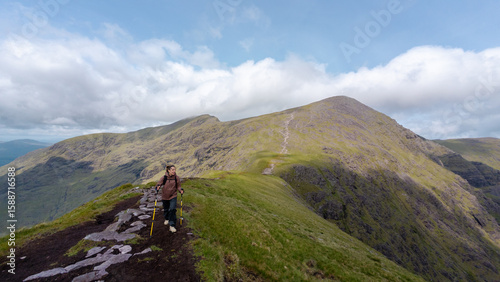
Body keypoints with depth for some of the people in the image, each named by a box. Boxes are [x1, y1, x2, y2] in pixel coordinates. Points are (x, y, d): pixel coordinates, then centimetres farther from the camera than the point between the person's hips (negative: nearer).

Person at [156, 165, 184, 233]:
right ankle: (167, 219, 50)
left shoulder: (176, 178, -10)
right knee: (166, 209, 18)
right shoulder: (164, 177, -12)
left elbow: (178, 186, -1)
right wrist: (158, 187, -30)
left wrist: (181, 190, -20)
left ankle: (172, 225, 0)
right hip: (165, 196, 1)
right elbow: (159, 183, -7)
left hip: (173, 196, -1)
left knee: (172, 209, -13)